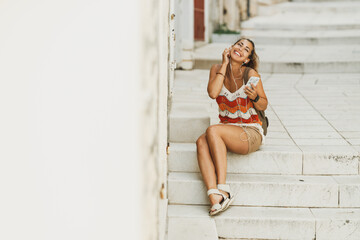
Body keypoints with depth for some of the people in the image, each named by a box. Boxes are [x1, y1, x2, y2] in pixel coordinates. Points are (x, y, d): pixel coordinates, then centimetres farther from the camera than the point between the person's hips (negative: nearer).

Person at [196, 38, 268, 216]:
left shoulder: (251, 74, -7)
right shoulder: (217, 69, 3)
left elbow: (263, 106, 3)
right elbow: (213, 93, -17)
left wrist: (255, 97, -19)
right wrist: (224, 65, -12)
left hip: (251, 133, -4)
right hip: (227, 130, 4)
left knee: (212, 131, -31)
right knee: (201, 142, -28)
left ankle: (223, 189, -34)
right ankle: (215, 198, -43)